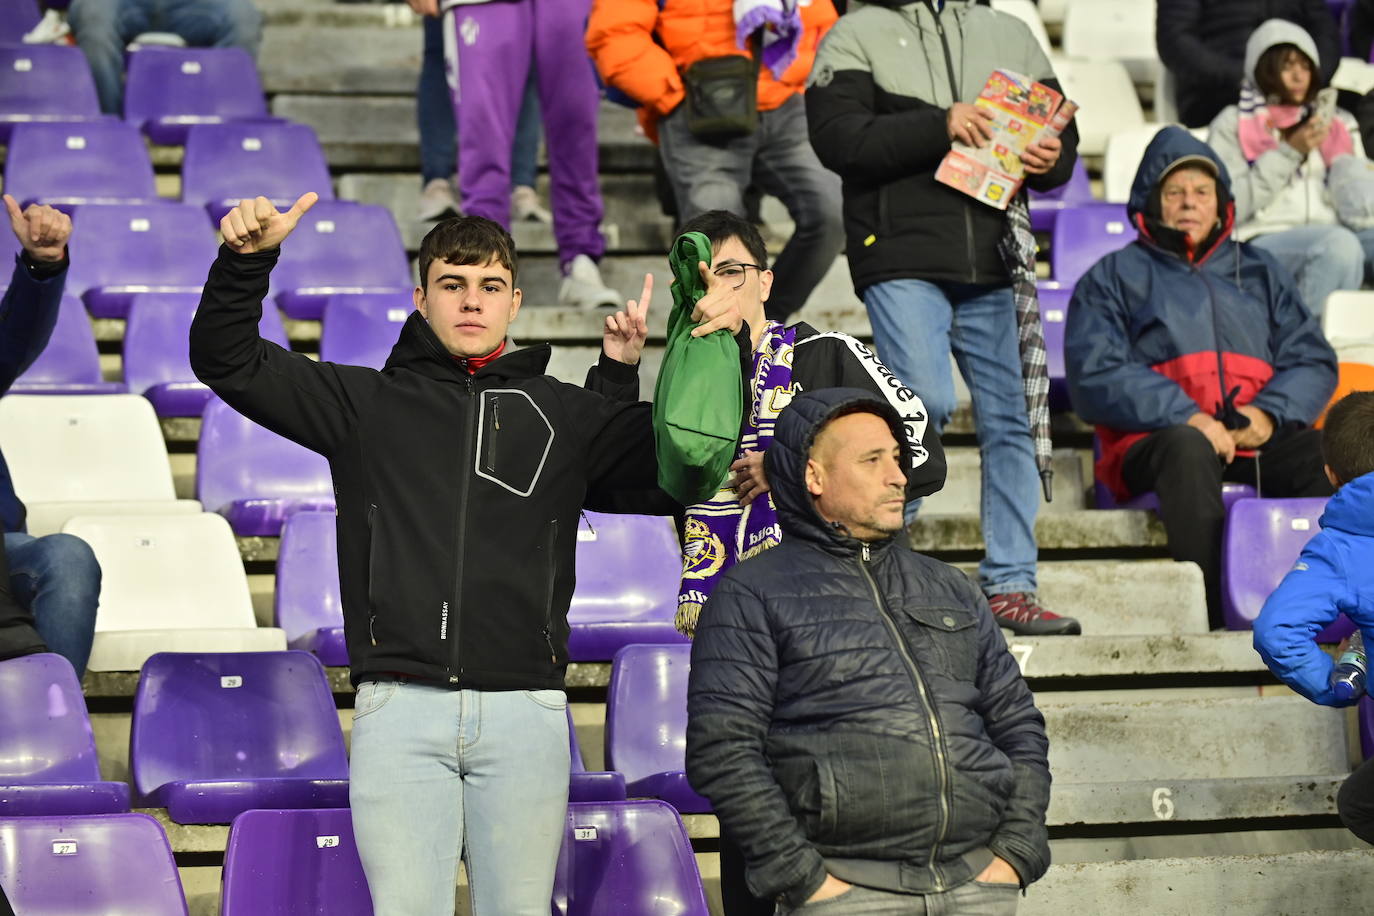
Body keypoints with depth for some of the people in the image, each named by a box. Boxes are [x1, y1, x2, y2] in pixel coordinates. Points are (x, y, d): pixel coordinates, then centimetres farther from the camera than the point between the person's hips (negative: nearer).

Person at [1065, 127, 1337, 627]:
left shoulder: (1259, 271, 28)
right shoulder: (1114, 277, 17)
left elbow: (1313, 360, 17)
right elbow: (1095, 375, 1)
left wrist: (1269, 413, -5)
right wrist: (1186, 418, -14)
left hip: (1260, 439, 3)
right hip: (1155, 446, -3)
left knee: (1331, 452, -29)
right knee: (1188, 448, -38)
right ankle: (1218, 618, -46)